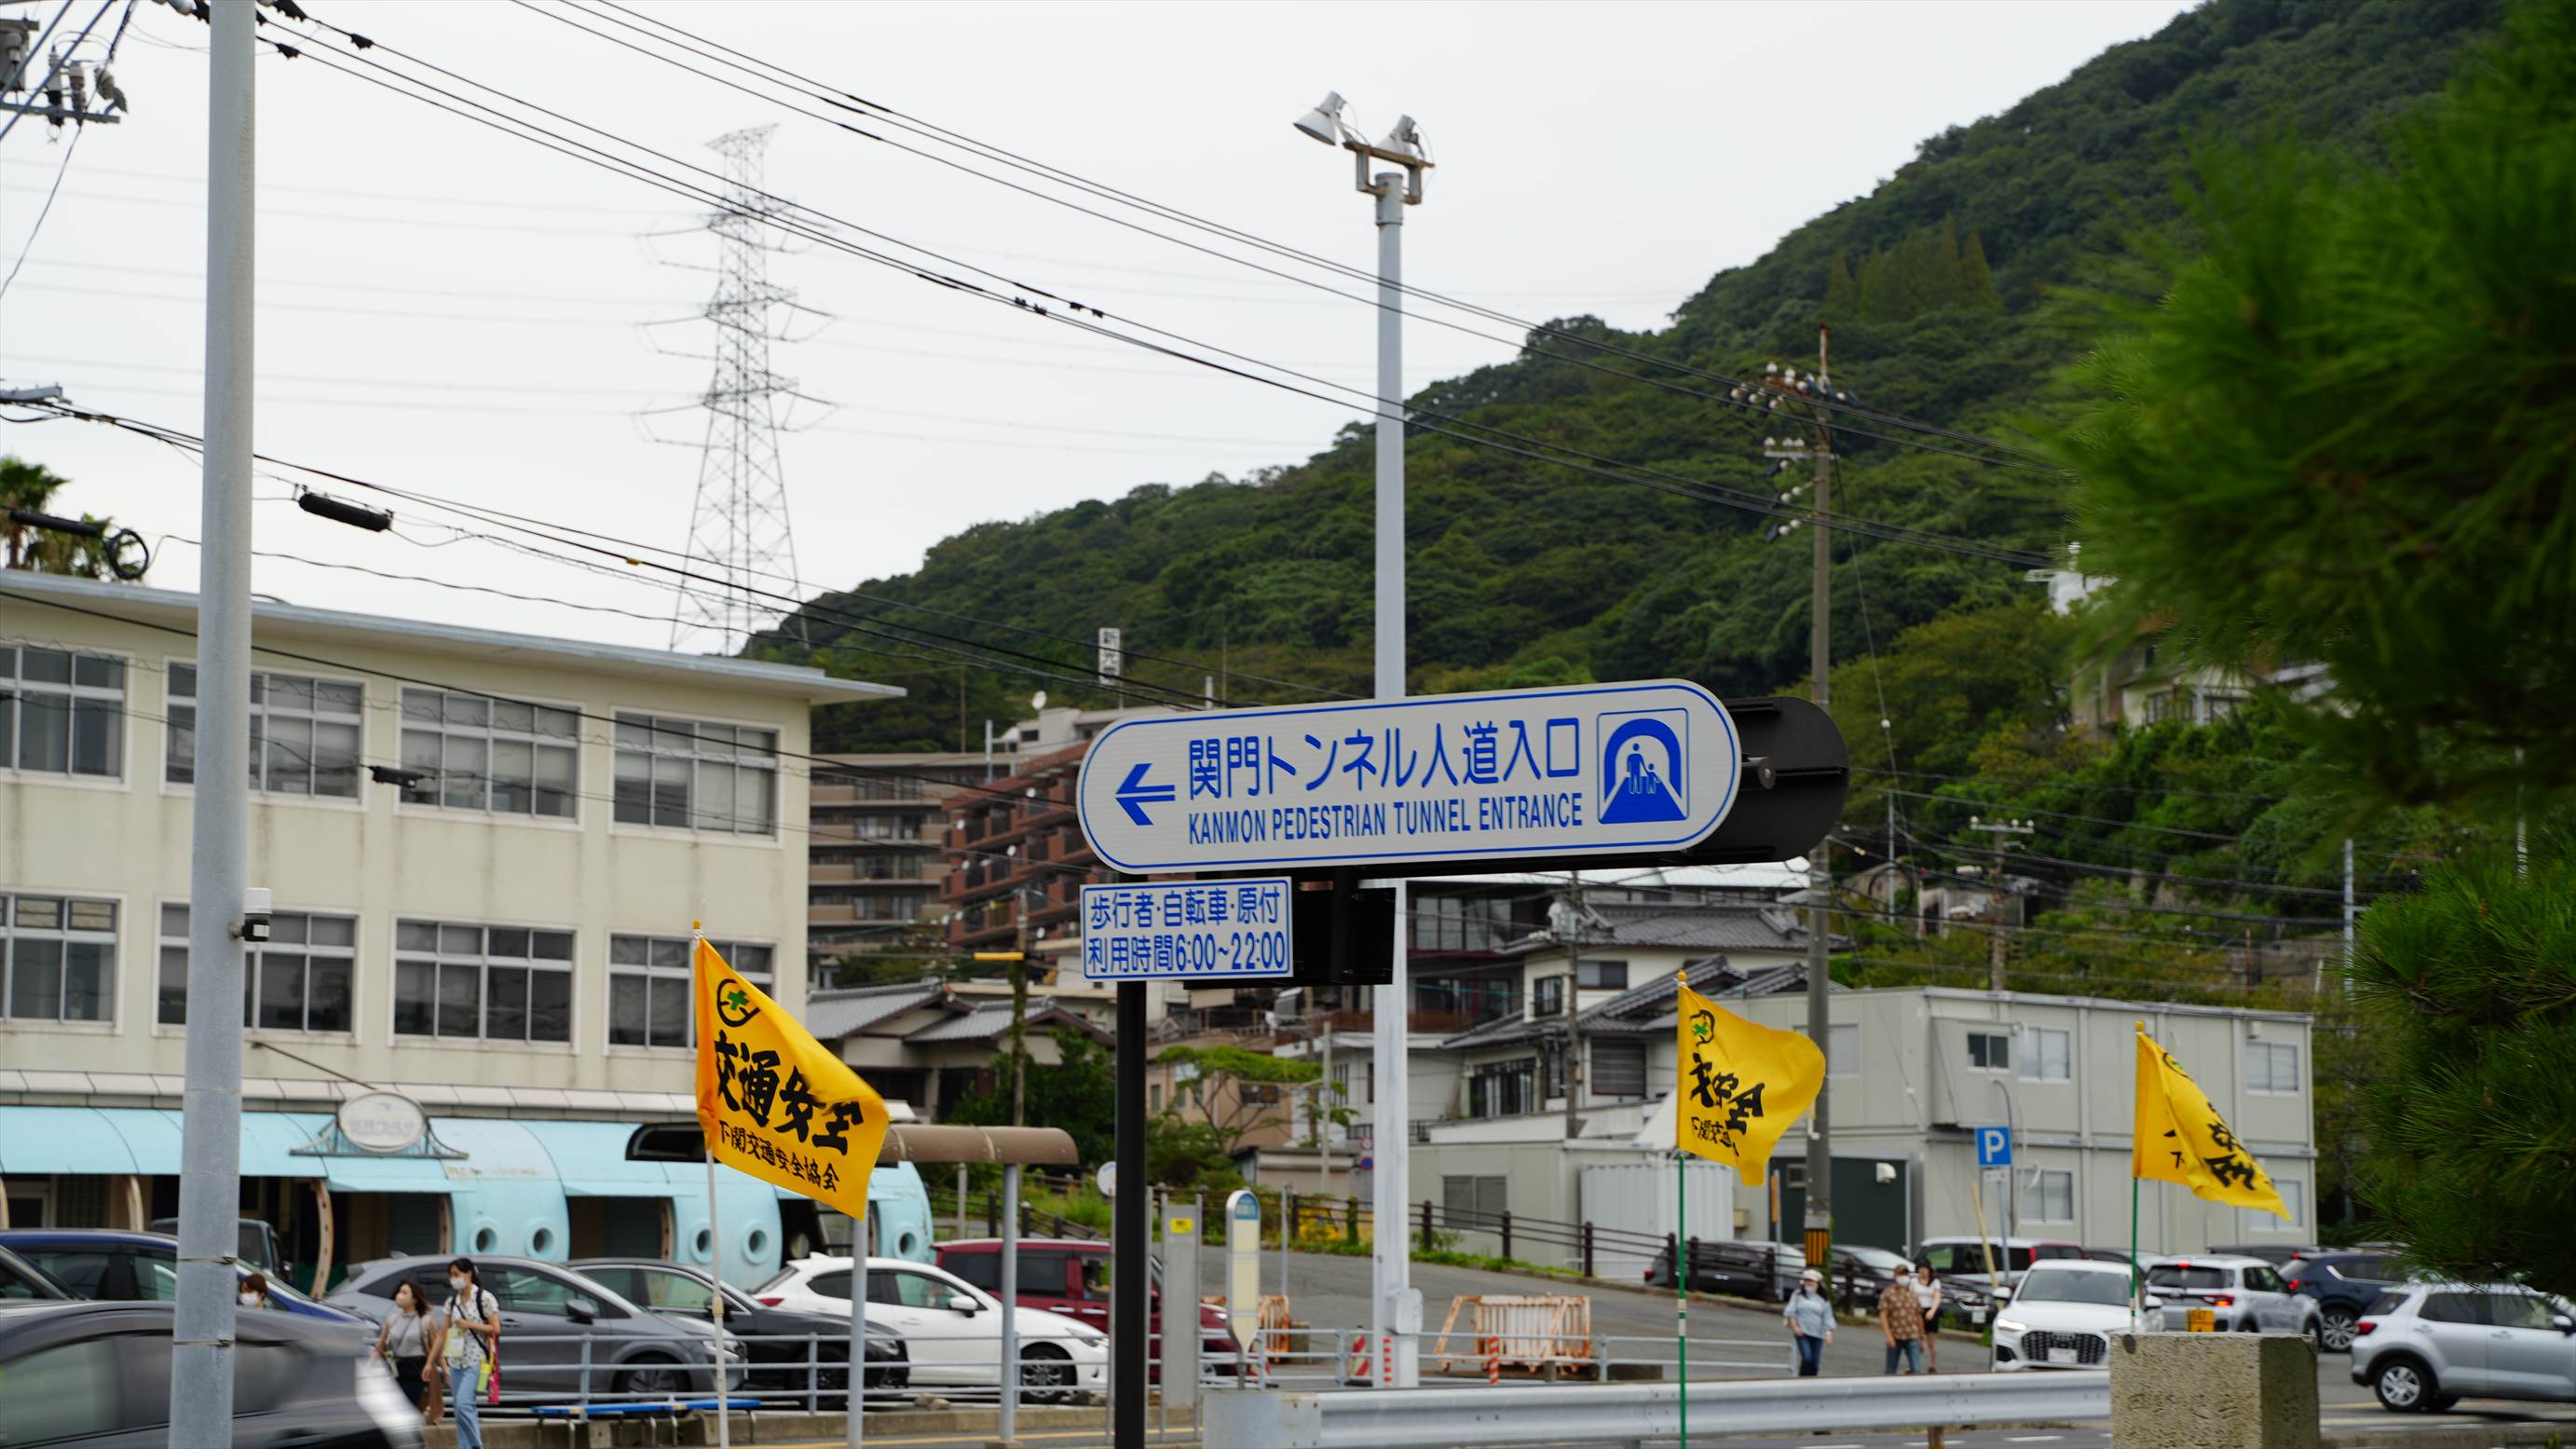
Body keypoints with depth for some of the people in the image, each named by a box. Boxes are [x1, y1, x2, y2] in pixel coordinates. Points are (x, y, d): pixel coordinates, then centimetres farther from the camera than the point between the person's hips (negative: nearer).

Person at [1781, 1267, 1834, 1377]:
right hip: (1802, 1332, -2)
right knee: (1807, 1358, -18)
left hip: (1817, 1335, 2)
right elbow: (1790, 1312, 3)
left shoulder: (1822, 1300, 8)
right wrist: (1795, 1326, -10)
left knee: (1815, 1362, 0)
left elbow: (1828, 1318, 6)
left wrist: (1828, 1333, -6)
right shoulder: (1798, 1295, 6)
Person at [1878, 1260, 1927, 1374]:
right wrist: (1888, 1336, -18)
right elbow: (1883, 1316, -7)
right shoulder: (1888, 1294, 0)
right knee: (1891, 1371, 6)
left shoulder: (1913, 1295, 13)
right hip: (1895, 1338, -3)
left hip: (1912, 1338, 3)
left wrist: (1921, 1338, 17)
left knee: (1916, 1369, -10)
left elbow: (1918, 1317, 18)